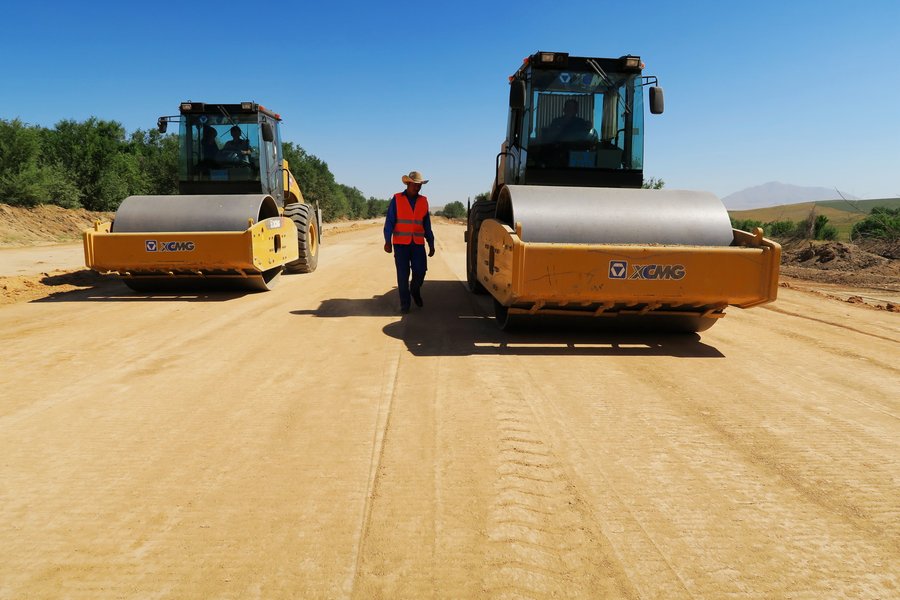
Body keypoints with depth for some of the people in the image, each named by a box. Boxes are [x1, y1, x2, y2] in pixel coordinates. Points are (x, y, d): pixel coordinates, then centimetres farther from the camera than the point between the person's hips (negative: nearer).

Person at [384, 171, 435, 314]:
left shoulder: (423, 201, 9)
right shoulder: (397, 199, 0)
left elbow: (427, 225, 12)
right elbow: (389, 221, -3)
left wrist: (431, 244, 10)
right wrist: (388, 241, -13)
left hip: (418, 244, 2)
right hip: (401, 243, -2)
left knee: (420, 271, -4)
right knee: (403, 275, 0)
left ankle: (415, 290, 27)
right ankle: (404, 304, 10)